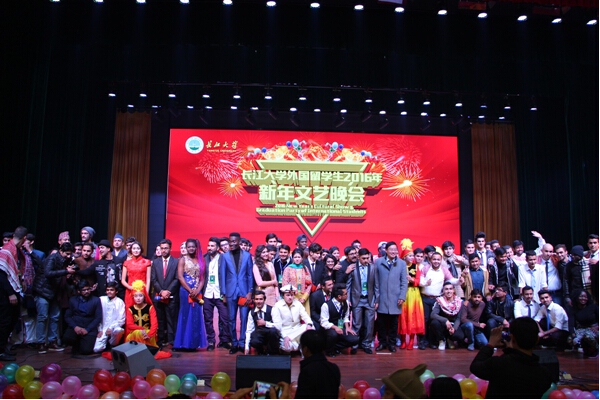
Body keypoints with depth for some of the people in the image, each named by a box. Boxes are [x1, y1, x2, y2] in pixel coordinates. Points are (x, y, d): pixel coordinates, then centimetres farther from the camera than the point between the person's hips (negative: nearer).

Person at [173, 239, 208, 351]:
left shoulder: (200, 261, 12)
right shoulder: (182, 260, 2)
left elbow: (202, 278, 8)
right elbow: (180, 277, -7)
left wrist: (197, 291, -8)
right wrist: (190, 291, -14)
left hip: (197, 292, 4)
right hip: (185, 291, -3)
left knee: (196, 317, 3)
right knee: (185, 315, -4)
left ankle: (194, 343, 9)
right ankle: (184, 343, 1)